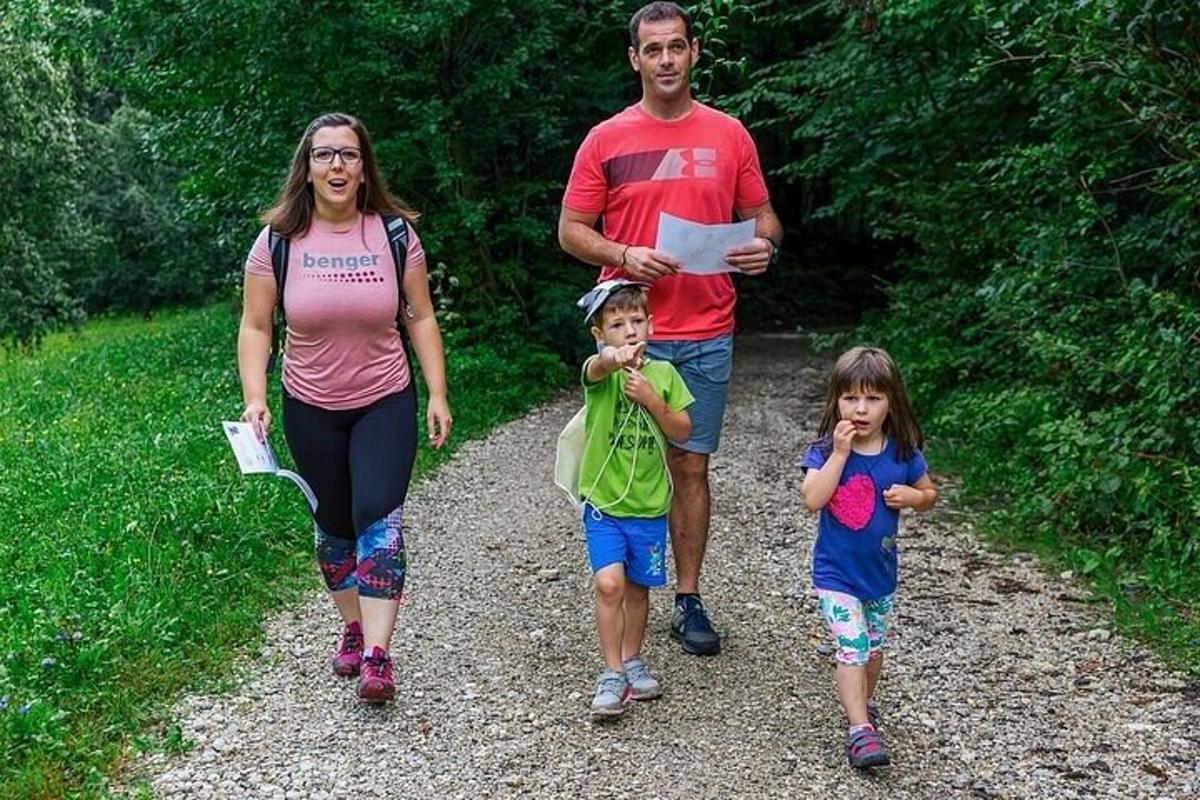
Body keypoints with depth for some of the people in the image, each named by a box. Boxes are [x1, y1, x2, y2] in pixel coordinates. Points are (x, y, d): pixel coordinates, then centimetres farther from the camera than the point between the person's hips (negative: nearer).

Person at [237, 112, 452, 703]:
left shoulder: (394, 233, -5)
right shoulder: (279, 240, -6)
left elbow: (421, 318, 1)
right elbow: (255, 327, -2)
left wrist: (437, 393, -4)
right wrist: (255, 398, -13)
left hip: (385, 400, -1)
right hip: (311, 409, 1)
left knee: (378, 516, -14)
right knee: (334, 523, 12)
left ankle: (376, 654, -12)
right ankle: (352, 627, 33)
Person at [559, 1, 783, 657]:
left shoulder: (729, 135, 6)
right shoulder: (605, 140, 1)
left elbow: (761, 215, 12)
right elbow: (570, 231, 3)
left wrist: (766, 245, -11)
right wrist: (625, 257, -15)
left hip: (705, 337, 1)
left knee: (691, 467, 8)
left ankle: (688, 601, 17)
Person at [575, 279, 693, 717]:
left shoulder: (663, 374, 3)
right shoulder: (600, 372, -8)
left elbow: (682, 432, 2)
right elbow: (598, 367, -35)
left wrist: (651, 399, -14)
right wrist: (613, 356, -59)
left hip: (649, 504, 3)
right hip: (604, 502, -3)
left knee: (638, 587, 14)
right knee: (609, 583, -14)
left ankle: (632, 660, 33)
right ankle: (612, 674, -1)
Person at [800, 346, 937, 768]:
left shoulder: (902, 453, -7)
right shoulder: (825, 450, -14)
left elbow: (929, 493, 7)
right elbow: (813, 499, -28)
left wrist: (913, 497, -15)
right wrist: (840, 453, -31)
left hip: (880, 572, 4)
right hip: (835, 574, -4)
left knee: (874, 647, 20)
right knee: (852, 646, -13)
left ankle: (864, 703, 44)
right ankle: (861, 729, -7)